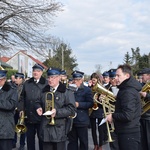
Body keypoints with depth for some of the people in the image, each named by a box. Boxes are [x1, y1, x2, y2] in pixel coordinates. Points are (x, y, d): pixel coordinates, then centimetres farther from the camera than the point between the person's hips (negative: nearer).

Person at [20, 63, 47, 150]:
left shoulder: (46, 84, -7)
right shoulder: (27, 83, 10)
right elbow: (22, 97, 13)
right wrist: (22, 109, 4)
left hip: (40, 116, -4)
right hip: (29, 117, 5)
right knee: (29, 138, 13)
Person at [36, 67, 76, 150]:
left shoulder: (67, 92, -5)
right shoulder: (44, 91, 14)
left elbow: (72, 109, -12)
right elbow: (38, 102, 27)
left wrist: (57, 112, -23)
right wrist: (39, 107, 3)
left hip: (59, 130, -5)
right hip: (46, 128, 5)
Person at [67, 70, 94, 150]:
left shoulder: (87, 90, -2)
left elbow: (90, 103, -10)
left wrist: (78, 104, -21)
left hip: (82, 120, -4)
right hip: (71, 119, 4)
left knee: (83, 141, 7)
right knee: (72, 140, 11)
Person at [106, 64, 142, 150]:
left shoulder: (128, 92, -22)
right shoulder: (129, 88, 11)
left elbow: (127, 116, -29)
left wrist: (113, 116, -15)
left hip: (128, 134, -10)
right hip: (128, 132, 10)